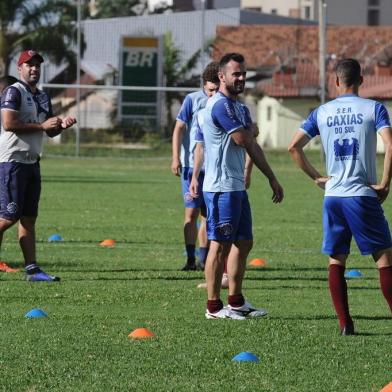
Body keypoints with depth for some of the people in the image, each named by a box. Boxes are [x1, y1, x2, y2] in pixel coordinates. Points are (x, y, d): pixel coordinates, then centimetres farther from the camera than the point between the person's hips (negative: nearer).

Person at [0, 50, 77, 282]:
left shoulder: (43, 98, 18)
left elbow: (50, 132, 22)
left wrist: (62, 125, -1)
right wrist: (41, 125, -17)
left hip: (32, 162, 9)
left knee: (29, 218, 6)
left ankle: (32, 269, 5)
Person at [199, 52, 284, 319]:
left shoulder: (239, 106, 17)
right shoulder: (221, 105, -15)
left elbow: (251, 146, 21)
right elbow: (243, 140, -19)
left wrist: (272, 178, 20)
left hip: (236, 187, 10)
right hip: (221, 187, -10)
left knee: (243, 242, 14)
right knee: (220, 245, -6)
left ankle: (236, 302, 21)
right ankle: (214, 307, -2)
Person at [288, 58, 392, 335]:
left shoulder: (322, 112, 8)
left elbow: (294, 147, 5)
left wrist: (316, 177, 11)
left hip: (333, 195, 3)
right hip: (364, 195, -3)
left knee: (336, 261, 9)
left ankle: (345, 323, 4)